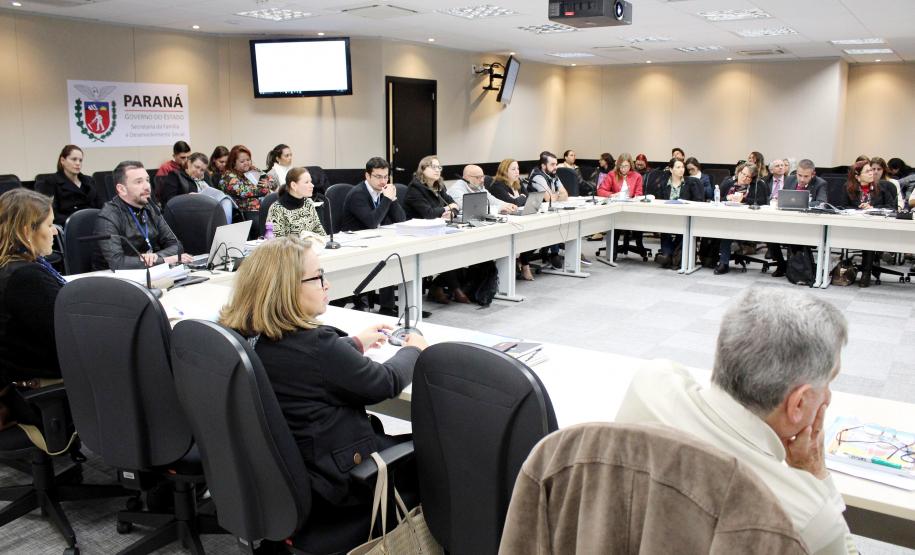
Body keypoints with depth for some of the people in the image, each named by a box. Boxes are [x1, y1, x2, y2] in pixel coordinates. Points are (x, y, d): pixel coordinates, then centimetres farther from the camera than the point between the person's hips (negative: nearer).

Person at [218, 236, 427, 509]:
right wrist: (413, 350, 4)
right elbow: (385, 383, -15)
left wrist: (355, 342, 22)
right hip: (338, 479, -8)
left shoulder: (242, 336, -7)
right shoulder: (313, 344, -30)